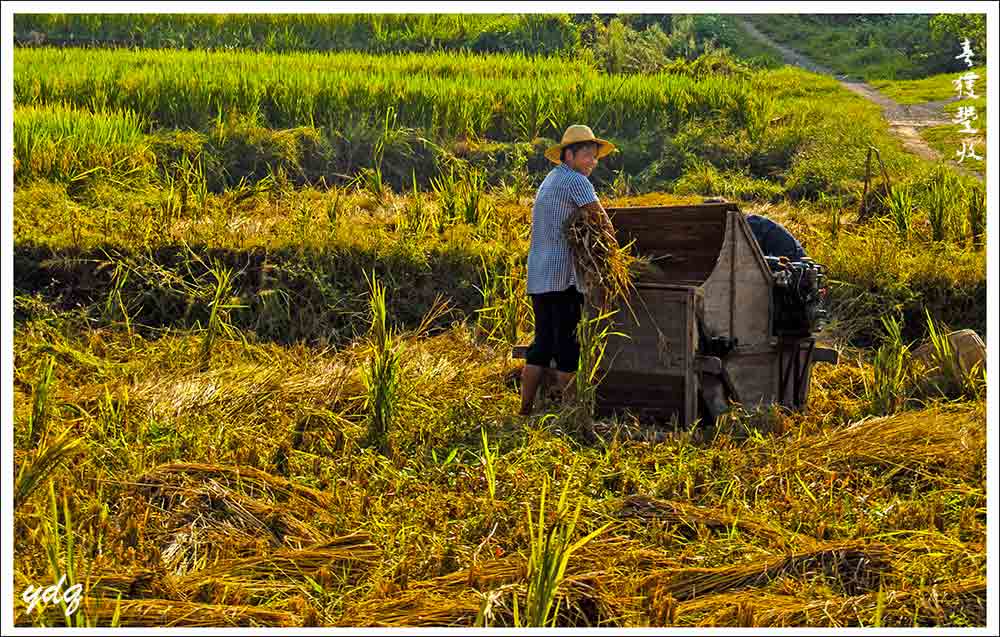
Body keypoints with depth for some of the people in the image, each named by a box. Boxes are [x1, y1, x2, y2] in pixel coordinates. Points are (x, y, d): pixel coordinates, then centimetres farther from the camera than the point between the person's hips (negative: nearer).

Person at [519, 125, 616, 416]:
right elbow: (600, 218, -10)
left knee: (542, 345, 12)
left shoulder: (549, 180, 22)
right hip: (563, 277, -9)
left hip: (538, 277, 9)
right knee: (567, 348, -3)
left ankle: (525, 409, 12)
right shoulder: (575, 180, -9)